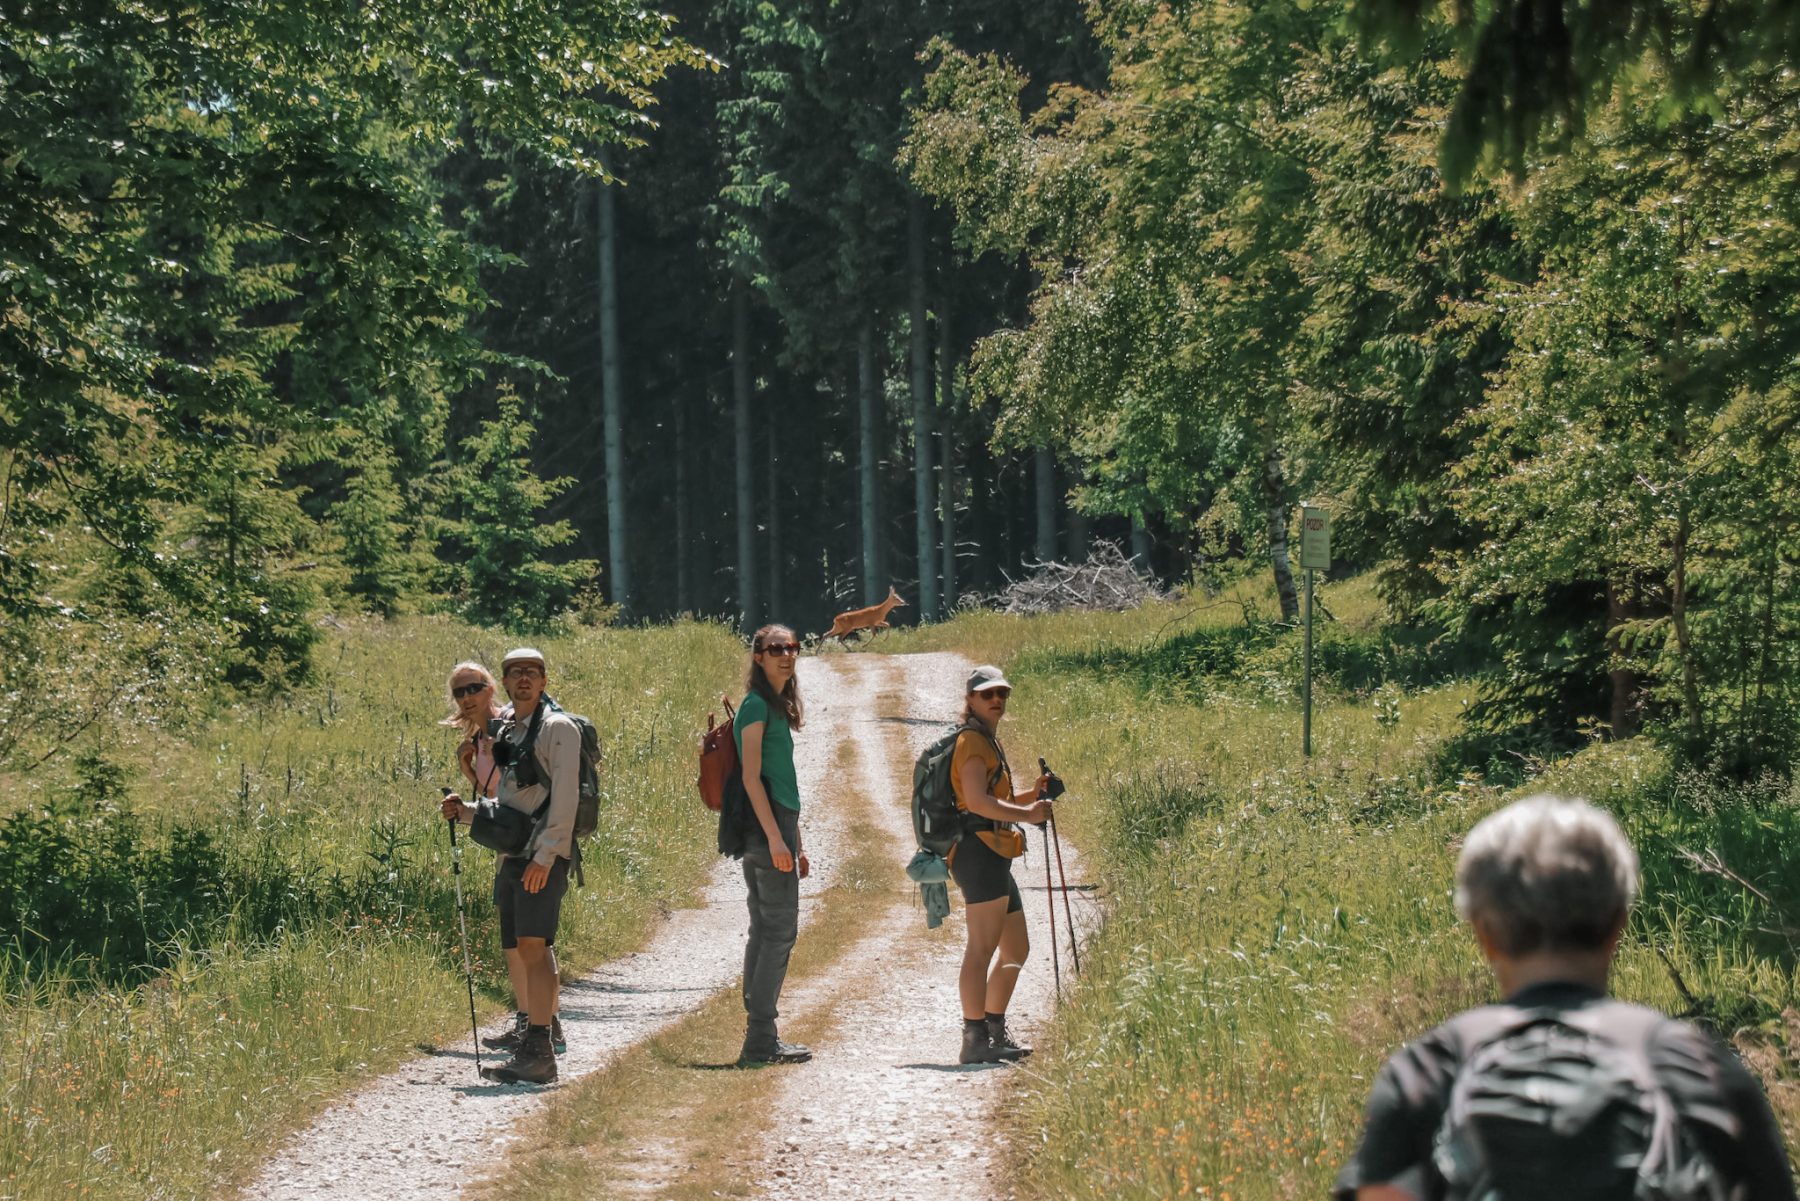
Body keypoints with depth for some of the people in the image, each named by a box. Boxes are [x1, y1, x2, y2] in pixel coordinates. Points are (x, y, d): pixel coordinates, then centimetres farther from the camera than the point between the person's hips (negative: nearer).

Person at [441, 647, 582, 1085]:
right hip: (511, 855, 8)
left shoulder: (558, 728, -3)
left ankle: (538, 1052, -22)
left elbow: (565, 797, -12)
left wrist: (545, 856, -20)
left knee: (534, 946, -17)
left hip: (543, 856, -8)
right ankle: (545, 1028, 16)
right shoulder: (505, 734, 21)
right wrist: (464, 811, 9)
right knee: (524, 951, 7)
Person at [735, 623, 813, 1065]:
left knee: (765, 931, 10)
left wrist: (796, 844, 23)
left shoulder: (778, 706, 20)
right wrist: (776, 836, -21)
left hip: (774, 826, 10)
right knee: (780, 930, -10)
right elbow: (751, 777, -16)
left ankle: (758, 1036, 12)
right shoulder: (757, 705, -9)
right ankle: (761, 1038, -11)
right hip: (766, 828, -10)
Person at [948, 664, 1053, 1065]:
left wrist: (1031, 795, 17)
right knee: (982, 947, -14)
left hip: (995, 858, 11)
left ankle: (995, 1032, 23)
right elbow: (977, 801, -21)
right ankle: (975, 1039, -18)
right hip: (980, 850, -11)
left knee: (1016, 949, 16)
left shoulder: (988, 741, 25)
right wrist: (1026, 814, -20)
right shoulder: (972, 740, -7)